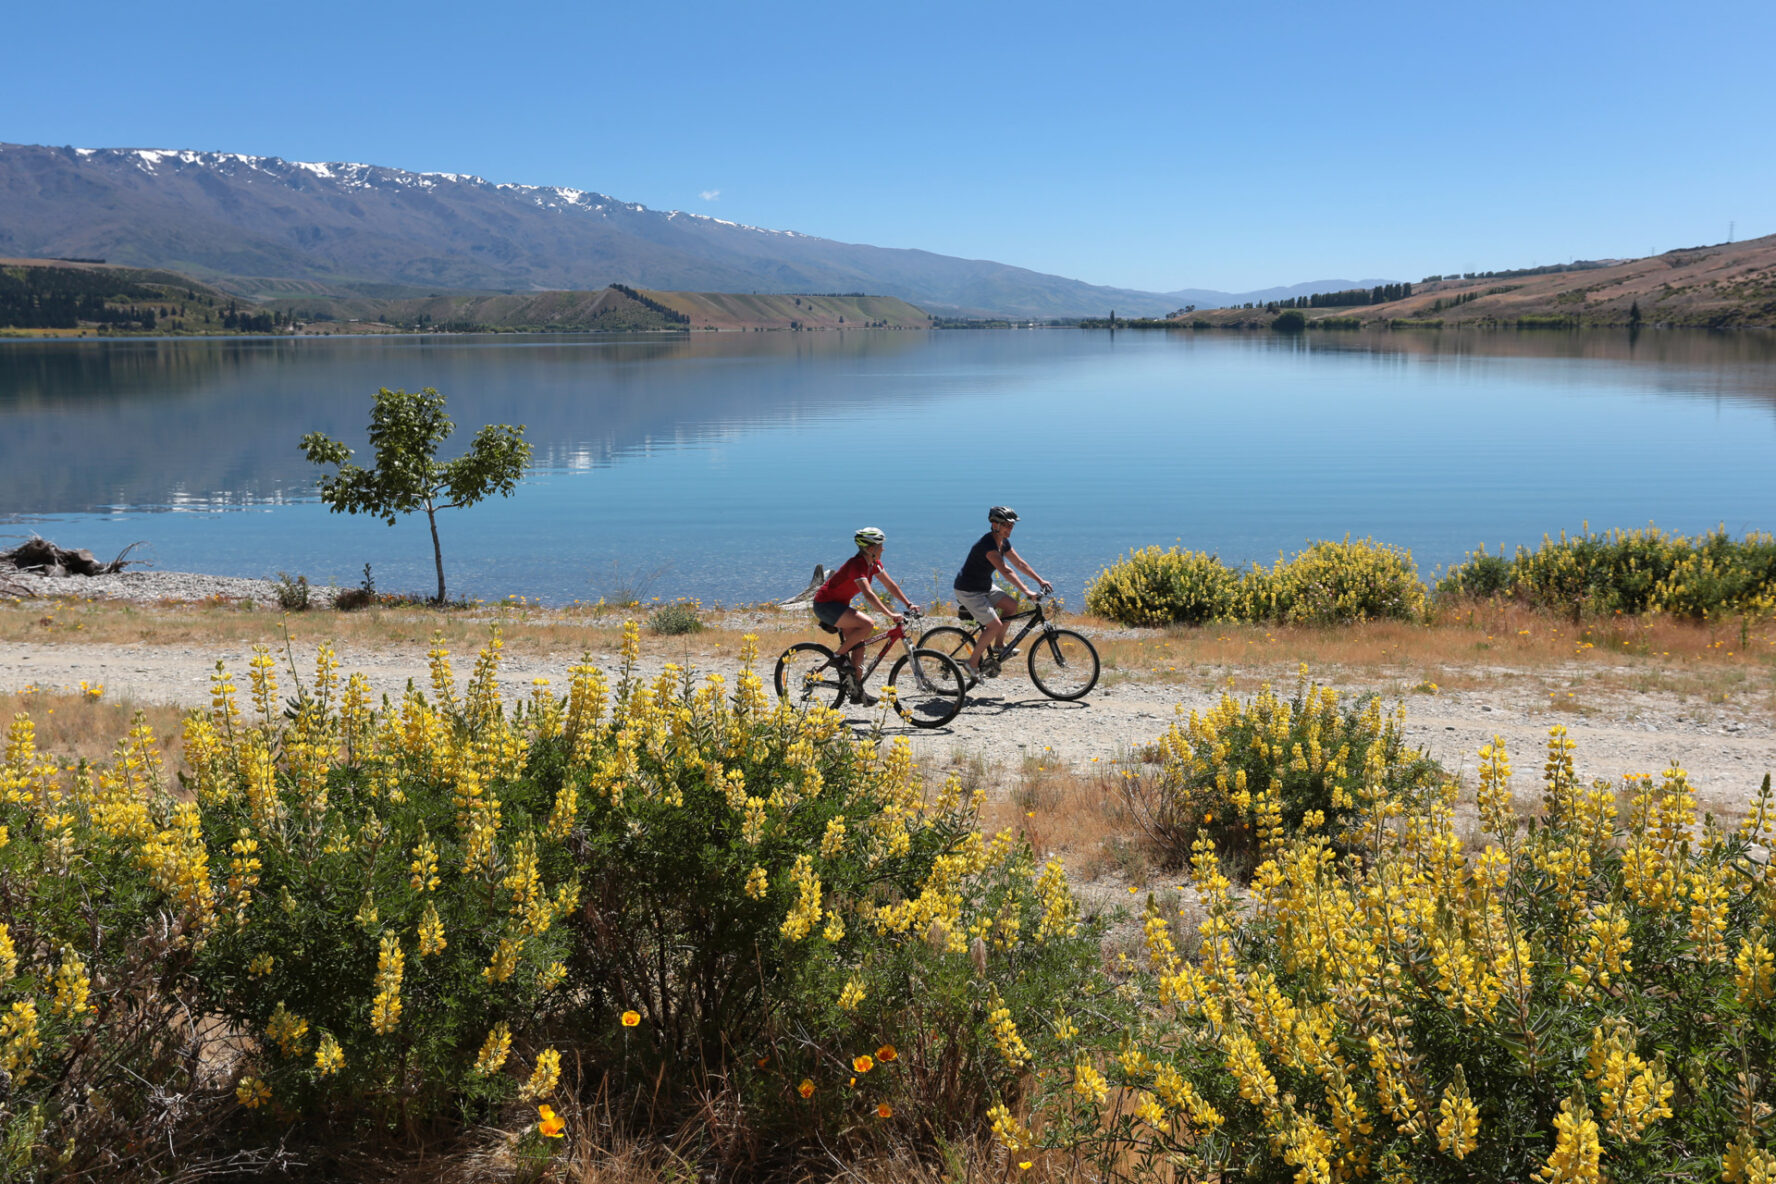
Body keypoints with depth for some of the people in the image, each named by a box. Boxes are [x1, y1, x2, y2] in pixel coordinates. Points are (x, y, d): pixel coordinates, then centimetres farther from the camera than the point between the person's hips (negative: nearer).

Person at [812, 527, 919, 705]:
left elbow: (890, 584, 7)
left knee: (859, 644, 6)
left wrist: (909, 604, -3)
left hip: (839, 604, 10)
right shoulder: (857, 564, -26)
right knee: (868, 624, -26)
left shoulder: (873, 563, 2)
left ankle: (857, 691, 13)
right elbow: (868, 594, -36)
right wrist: (890, 614, -43)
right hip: (825, 605, -10)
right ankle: (839, 655, -9)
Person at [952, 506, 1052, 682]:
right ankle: (972, 664, -4)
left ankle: (998, 647, 12)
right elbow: (1005, 571, -34)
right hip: (968, 591, -10)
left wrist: (1040, 580, 5)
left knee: (1011, 605, -1)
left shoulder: (1003, 542, 3)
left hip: (984, 586, 10)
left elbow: (1019, 563, 11)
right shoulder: (987, 544, -27)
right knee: (995, 625, -16)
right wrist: (1026, 591, -38)